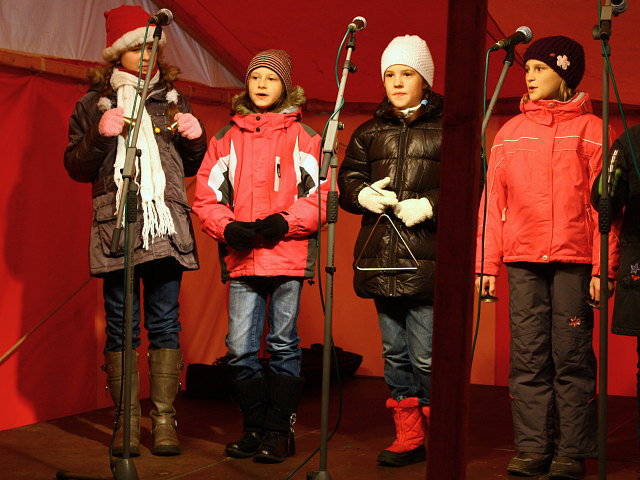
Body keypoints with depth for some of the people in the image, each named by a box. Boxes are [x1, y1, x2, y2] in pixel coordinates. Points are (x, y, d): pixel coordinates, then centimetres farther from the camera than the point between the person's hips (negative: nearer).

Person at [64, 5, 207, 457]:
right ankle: (128, 420, 5)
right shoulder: (94, 104, 11)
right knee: (121, 326, -1)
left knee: (165, 324, -1)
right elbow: (76, 167, 6)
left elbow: (192, 167, 22)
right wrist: (100, 136, -10)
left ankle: (165, 419, 2)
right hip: (116, 229, -1)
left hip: (167, 228, 1)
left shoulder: (174, 100, 16)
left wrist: (195, 140, 1)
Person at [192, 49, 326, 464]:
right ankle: (255, 429, 14)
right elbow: (207, 196, 12)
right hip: (242, 258, 3)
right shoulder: (226, 138, 14)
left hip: (288, 255, -2)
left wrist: (286, 222, -13)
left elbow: (322, 194, 1)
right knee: (240, 348, -1)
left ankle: (280, 431, 11)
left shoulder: (303, 137, 6)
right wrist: (227, 227, -6)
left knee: (284, 344, 2)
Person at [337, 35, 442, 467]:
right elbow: (347, 178, 19)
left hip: (426, 261, -5)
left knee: (426, 357, -7)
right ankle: (409, 437, 19)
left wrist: (428, 206, -14)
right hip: (381, 260, 5)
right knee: (395, 353, 10)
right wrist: (363, 195, -2)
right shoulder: (370, 132, 18)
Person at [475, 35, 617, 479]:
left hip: (573, 260, -3)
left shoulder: (590, 129, 7)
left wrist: (603, 267, -8)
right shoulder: (511, 132, 17)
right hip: (523, 262, 3)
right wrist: (487, 264, 8)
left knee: (572, 358, -3)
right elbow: (493, 202, 15)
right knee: (528, 359, 1)